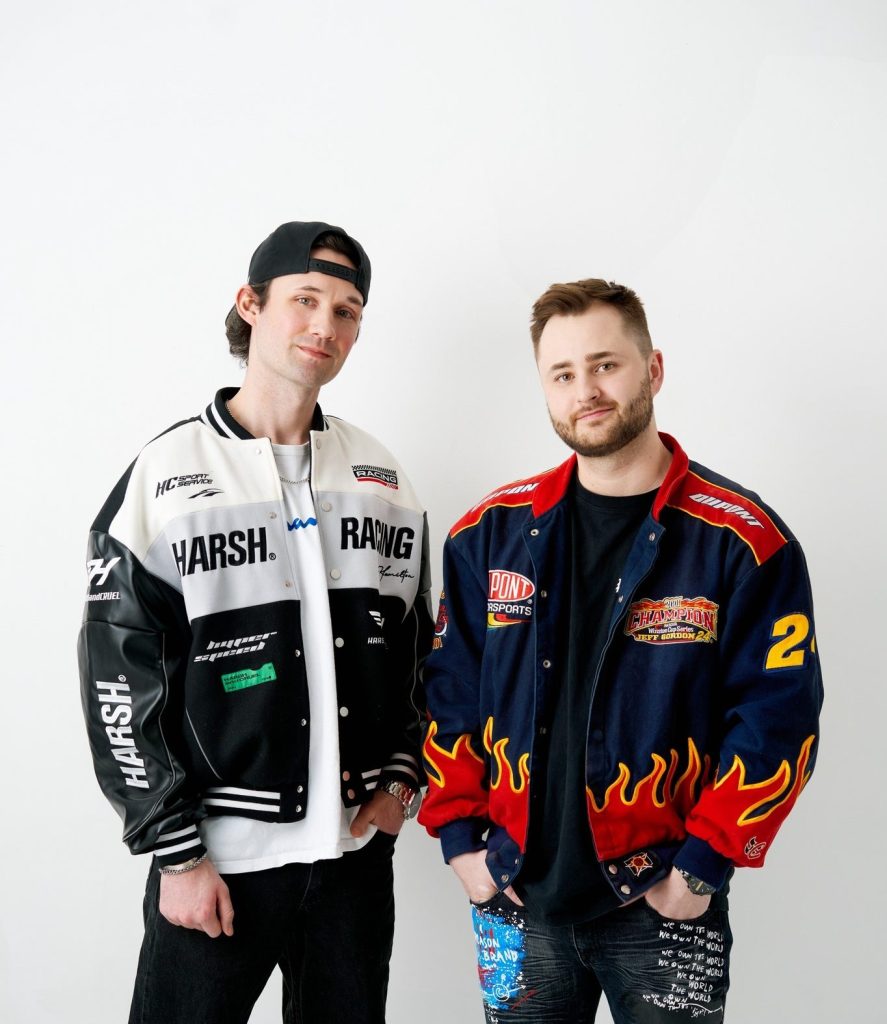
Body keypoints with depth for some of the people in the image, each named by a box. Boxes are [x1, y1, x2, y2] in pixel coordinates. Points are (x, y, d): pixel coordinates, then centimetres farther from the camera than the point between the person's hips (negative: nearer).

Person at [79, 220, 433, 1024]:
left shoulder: (384, 481, 7)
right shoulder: (165, 477, -7)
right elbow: (120, 682, -8)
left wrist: (402, 776, 2)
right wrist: (175, 853, -10)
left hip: (357, 845, 4)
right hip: (218, 857, -4)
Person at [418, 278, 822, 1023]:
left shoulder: (744, 541, -8)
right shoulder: (490, 533, 1)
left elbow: (775, 722, -9)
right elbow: (450, 692, 5)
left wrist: (700, 868, -12)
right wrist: (461, 838, 0)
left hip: (663, 907, -2)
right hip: (516, 899, 3)